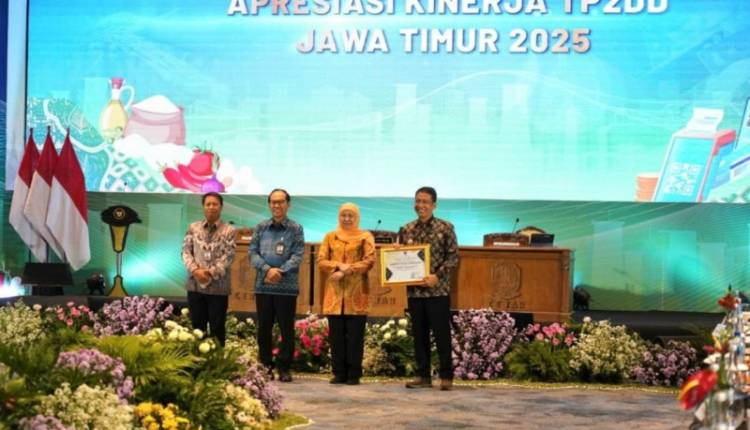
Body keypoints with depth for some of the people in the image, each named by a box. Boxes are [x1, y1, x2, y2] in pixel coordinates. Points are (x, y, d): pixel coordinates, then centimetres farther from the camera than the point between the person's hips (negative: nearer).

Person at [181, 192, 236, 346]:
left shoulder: (229, 231, 0)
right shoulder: (193, 228, 8)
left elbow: (228, 256, -7)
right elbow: (186, 251, 4)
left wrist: (211, 272, -17)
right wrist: (195, 270, -12)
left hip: (218, 287, -2)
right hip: (195, 285, 3)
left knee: (217, 328, 4)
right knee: (197, 327, 10)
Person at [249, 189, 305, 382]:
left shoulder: (296, 229, 3)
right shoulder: (261, 228, 10)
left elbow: (297, 256, -6)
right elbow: (253, 253, 3)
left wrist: (280, 271, -18)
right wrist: (268, 269, -14)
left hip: (287, 287, -2)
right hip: (263, 286, 2)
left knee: (287, 329, 2)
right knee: (263, 328, 7)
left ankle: (284, 368, 10)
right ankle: (266, 366, 18)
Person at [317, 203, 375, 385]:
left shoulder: (365, 237, 7)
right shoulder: (330, 237, 15)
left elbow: (369, 261, -5)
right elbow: (321, 261, 6)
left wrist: (345, 271, -13)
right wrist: (338, 266, -13)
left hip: (356, 293, -3)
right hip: (334, 292, 3)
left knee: (355, 335, -2)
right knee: (336, 335, 2)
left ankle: (354, 374, 2)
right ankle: (339, 373, 9)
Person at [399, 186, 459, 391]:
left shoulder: (445, 228, -2)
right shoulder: (407, 230, 9)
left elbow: (453, 256, -5)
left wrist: (437, 276, -16)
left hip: (438, 290, -4)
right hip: (414, 290, 4)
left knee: (442, 334, -1)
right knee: (419, 335, 8)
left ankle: (446, 377, 6)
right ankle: (423, 376, 16)